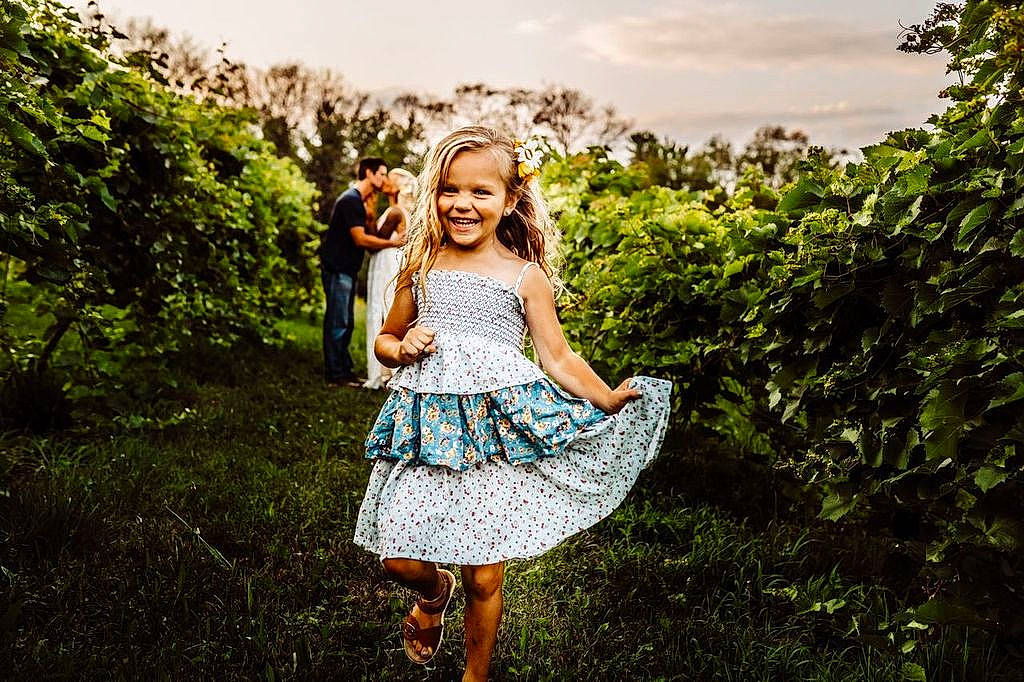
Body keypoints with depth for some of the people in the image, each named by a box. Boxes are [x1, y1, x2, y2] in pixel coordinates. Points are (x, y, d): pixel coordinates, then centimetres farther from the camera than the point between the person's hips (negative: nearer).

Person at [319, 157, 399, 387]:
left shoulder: (358, 200, 18)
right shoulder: (351, 199, -15)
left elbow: (366, 234, 18)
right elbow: (360, 239, -21)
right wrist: (392, 242, -18)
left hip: (346, 269, 10)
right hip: (337, 270, -10)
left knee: (345, 323, 13)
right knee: (338, 322, -6)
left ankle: (344, 370, 20)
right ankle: (336, 375, -1)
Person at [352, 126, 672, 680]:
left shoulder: (526, 276, 3)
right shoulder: (422, 266, 8)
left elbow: (558, 358, 3)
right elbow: (384, 340, 18)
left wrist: (608, 399, -8)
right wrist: (403, 348, -4)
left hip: (498, 430, -2)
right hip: (427, 423, 2)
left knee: (484, 577, 2)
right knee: (397, 558, -1)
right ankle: (435, 591, 37)